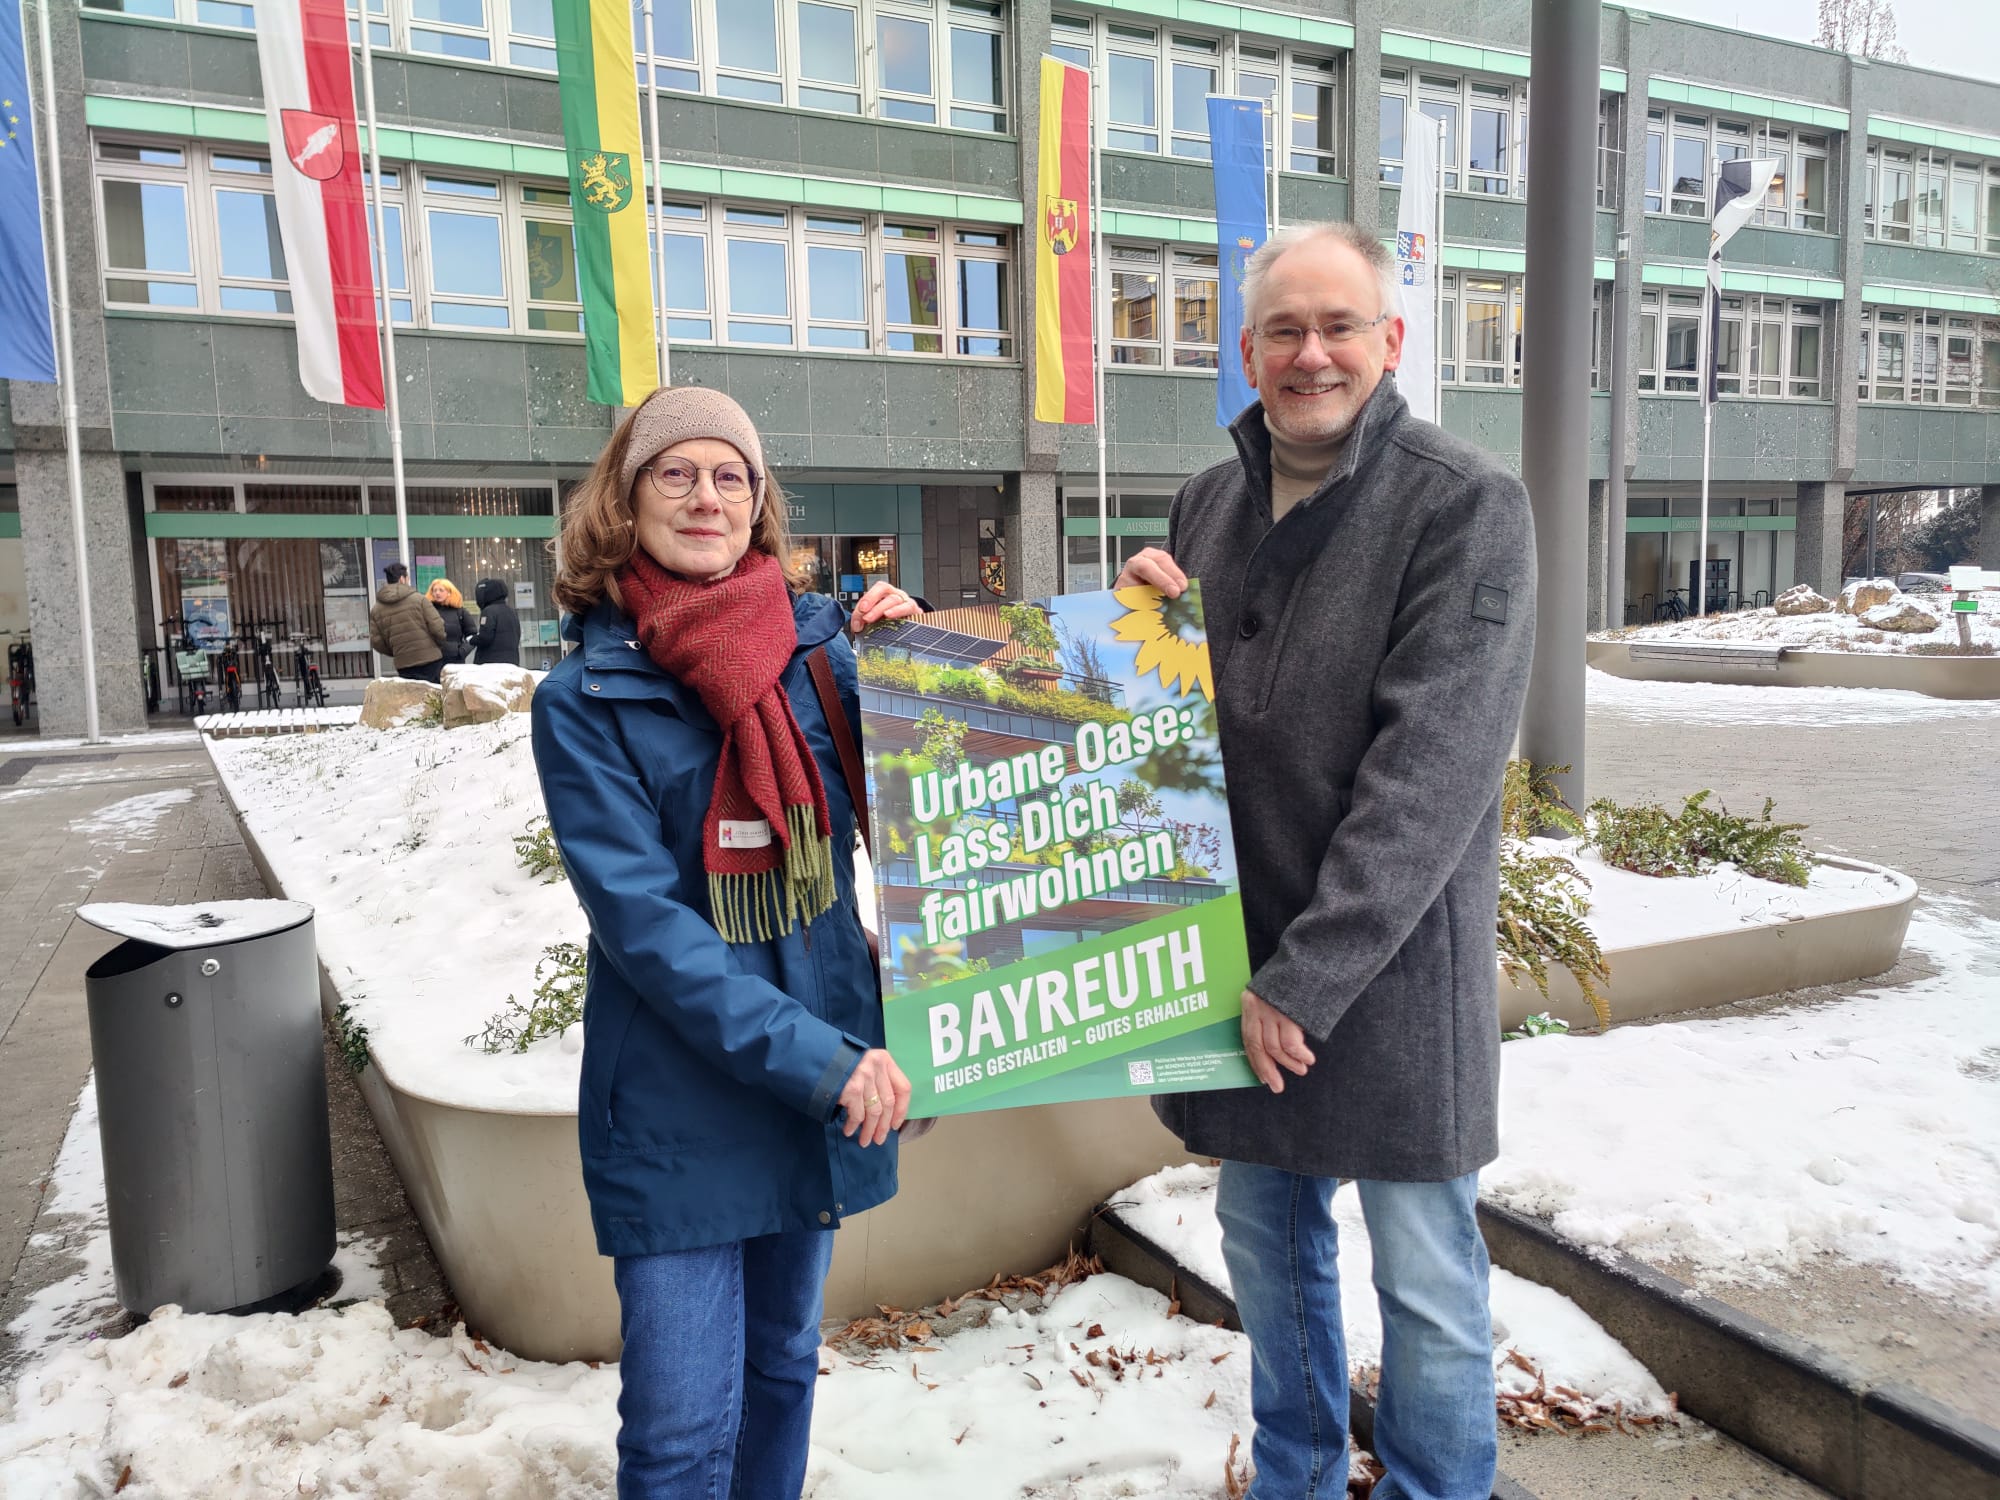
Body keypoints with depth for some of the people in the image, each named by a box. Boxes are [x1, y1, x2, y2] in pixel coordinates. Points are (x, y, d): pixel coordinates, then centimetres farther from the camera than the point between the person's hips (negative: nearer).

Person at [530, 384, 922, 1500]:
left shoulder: (820, 644, 0)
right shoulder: (586, 698, -10)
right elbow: (641, 917, -17)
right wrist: (812, 1057, -22)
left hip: (831, 1084, 4)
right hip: (681, 1103, -3)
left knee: (784, 1363, 21)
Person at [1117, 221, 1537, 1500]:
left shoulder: (1466, 505, -12)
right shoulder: (1209, 501, 7)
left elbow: (1431, 770, -19)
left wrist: (1306, 976, -20)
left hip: (1393, 959, -6)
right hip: (1238, 945, 6)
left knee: (1426, 1280, 8)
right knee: (1265, 1238, 20)